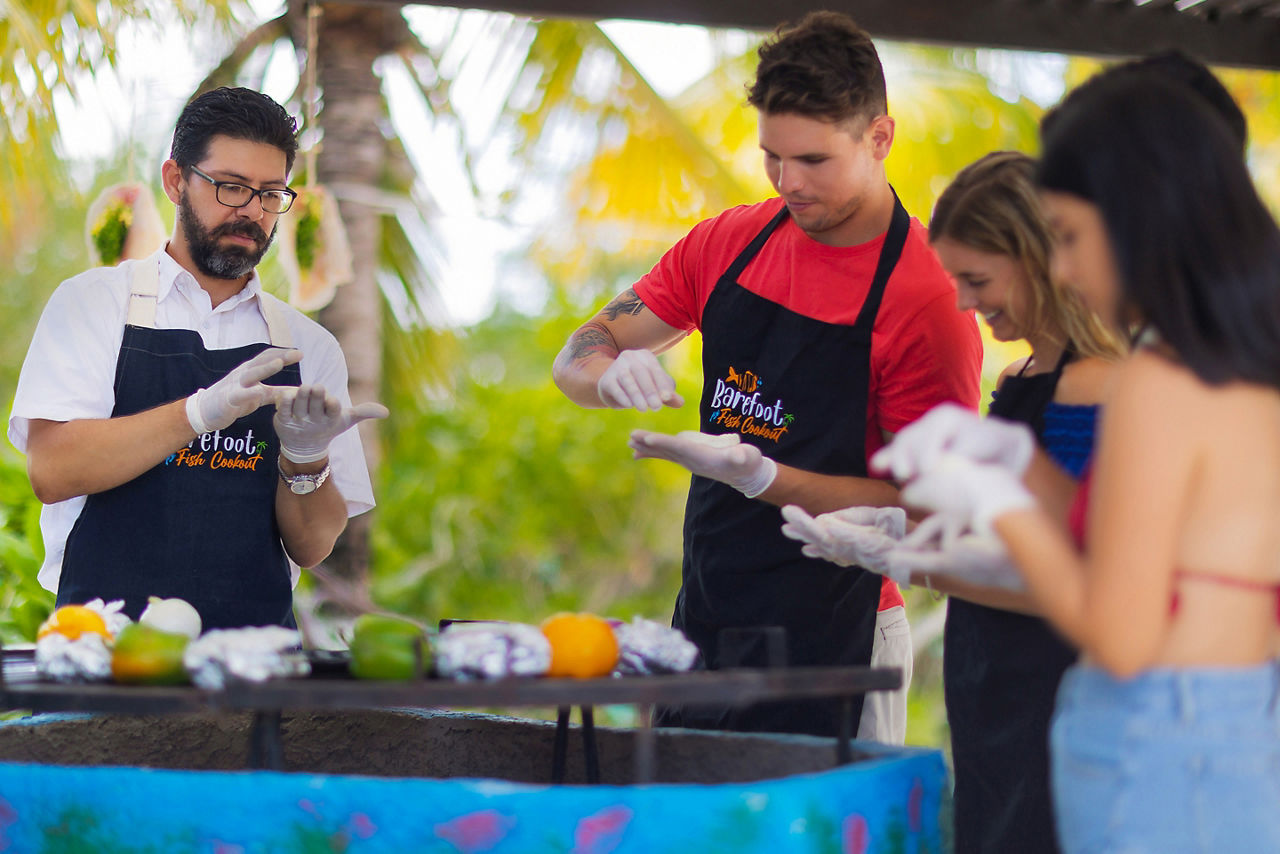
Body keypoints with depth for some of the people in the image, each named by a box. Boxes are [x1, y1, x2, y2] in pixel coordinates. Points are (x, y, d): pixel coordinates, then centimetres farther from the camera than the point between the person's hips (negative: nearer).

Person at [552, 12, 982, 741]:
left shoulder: (928, 296, -14)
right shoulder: (730, 242, 5)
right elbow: (580, 357, 12)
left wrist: (760, 477, -24)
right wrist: (613, 373, -12)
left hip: (830, 641, -6)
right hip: (701, 620, 6)